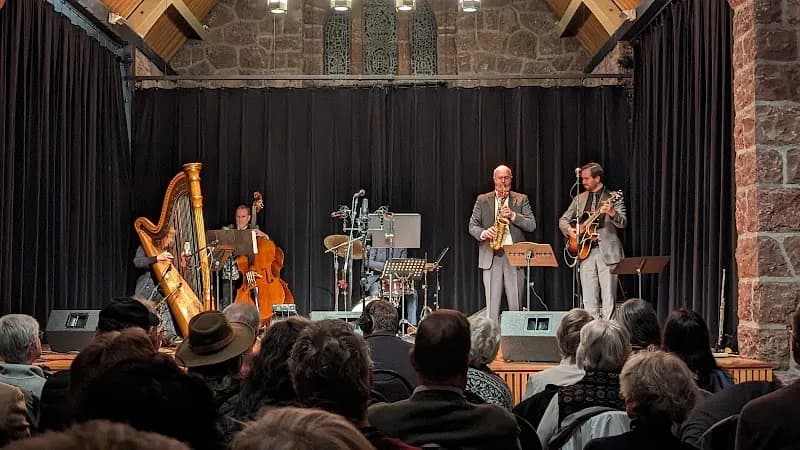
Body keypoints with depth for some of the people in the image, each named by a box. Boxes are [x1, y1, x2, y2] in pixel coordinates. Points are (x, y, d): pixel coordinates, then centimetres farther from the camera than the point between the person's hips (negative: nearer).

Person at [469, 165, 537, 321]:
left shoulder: (521, 199, 11)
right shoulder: (482, 200, 12)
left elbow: (532, 225, 3)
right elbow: (472, 226, 9)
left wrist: (513, 216, -11)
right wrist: (483, 233, -12)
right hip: (491, 257, 0)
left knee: (515, 305, 1)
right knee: (492, 305, -2)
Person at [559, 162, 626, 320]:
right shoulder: (580, 198, 14)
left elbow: (622, 223, -9)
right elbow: (563, 219, 19)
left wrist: (612, 213, -29)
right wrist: (569, 229, -3)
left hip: (607, 252, -4)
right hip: (585, 250, 4)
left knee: (608, 297, -5)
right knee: (589, 299, 4)